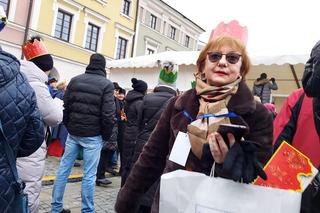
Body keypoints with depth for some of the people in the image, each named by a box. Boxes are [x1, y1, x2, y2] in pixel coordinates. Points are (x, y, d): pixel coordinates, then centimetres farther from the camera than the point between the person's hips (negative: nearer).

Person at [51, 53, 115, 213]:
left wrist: (69, 127, 16)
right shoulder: (106, 84, -8)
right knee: (89, 175, 3)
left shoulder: (75, 80, 6)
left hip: (73, 132, 5)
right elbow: (108, 114, -14)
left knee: (64, 169, 12)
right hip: (93, 135, -4)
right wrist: (106, 136, -1)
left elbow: (65, 106, 5)